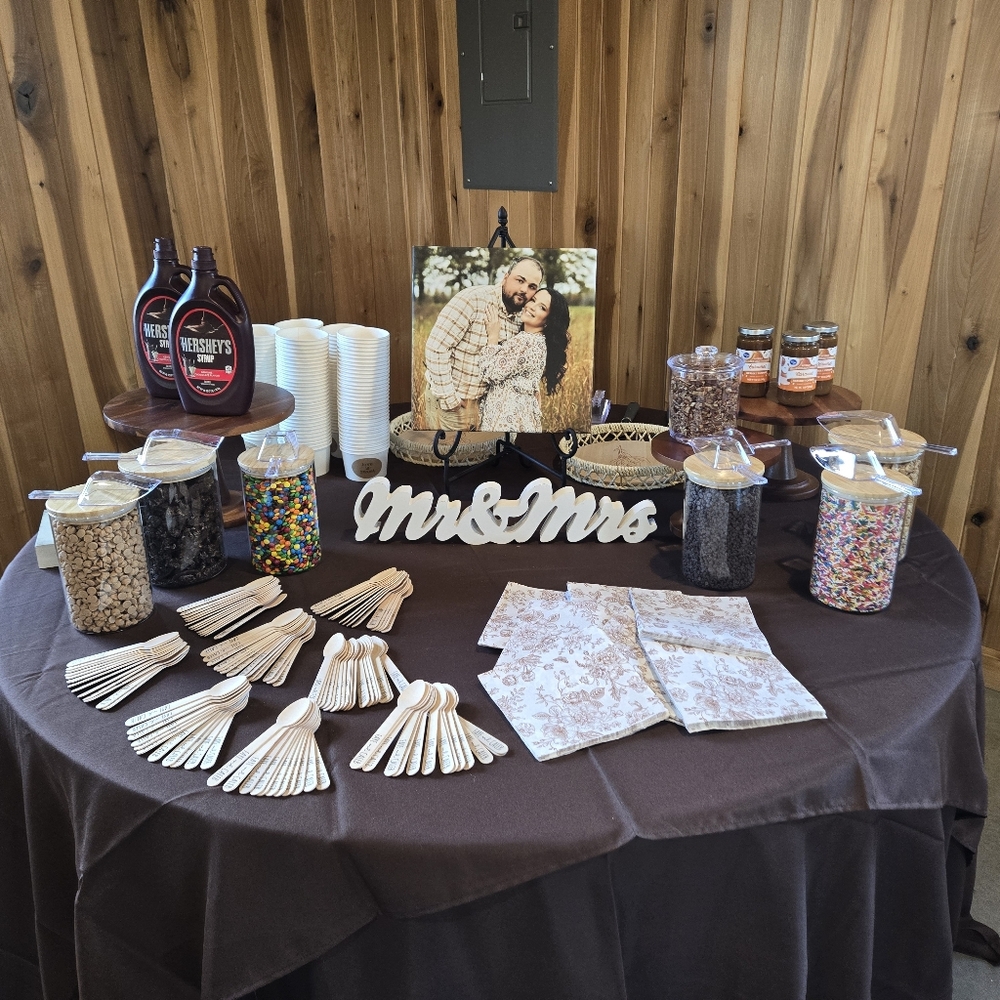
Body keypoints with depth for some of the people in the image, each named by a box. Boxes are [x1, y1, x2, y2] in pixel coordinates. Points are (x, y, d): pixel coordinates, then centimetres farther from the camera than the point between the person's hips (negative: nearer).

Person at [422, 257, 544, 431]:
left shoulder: (520, 319, 2)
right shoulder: (474, 299, -18)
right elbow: (436, 347, -20)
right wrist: (449, 399, -18)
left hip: (481, 401, 6)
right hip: (448, 399, -6)